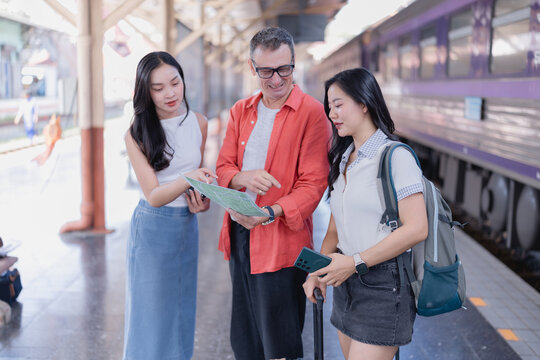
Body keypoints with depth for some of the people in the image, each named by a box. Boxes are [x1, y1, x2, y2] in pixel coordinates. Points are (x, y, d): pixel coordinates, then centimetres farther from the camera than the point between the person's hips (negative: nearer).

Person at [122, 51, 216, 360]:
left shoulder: (198, 123, 0)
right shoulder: (137, 135, -11)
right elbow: (154, 196, -17)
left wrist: (200, 199, -5)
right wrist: (188, 180, -34)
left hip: (188, 225, 4)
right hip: (153, 227, -4)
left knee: (182, 306, 15)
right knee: (152, 309, 5)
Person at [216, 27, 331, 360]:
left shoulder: (312, 113, -9)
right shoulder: (241, 111, 11)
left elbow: (313, 184, -13)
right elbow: (223, 166, 10)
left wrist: (269, 214, -27)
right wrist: (243, 177, -14)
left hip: (281, 240, -6)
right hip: (238, 234, 6)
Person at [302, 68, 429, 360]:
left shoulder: (395, 156, -12)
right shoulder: (342, 160, 13)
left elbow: (416, 229, -19)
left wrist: (356, 262, -19)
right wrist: (318, 270, -2)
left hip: (383, 284, -8)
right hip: (345, 282, 8)